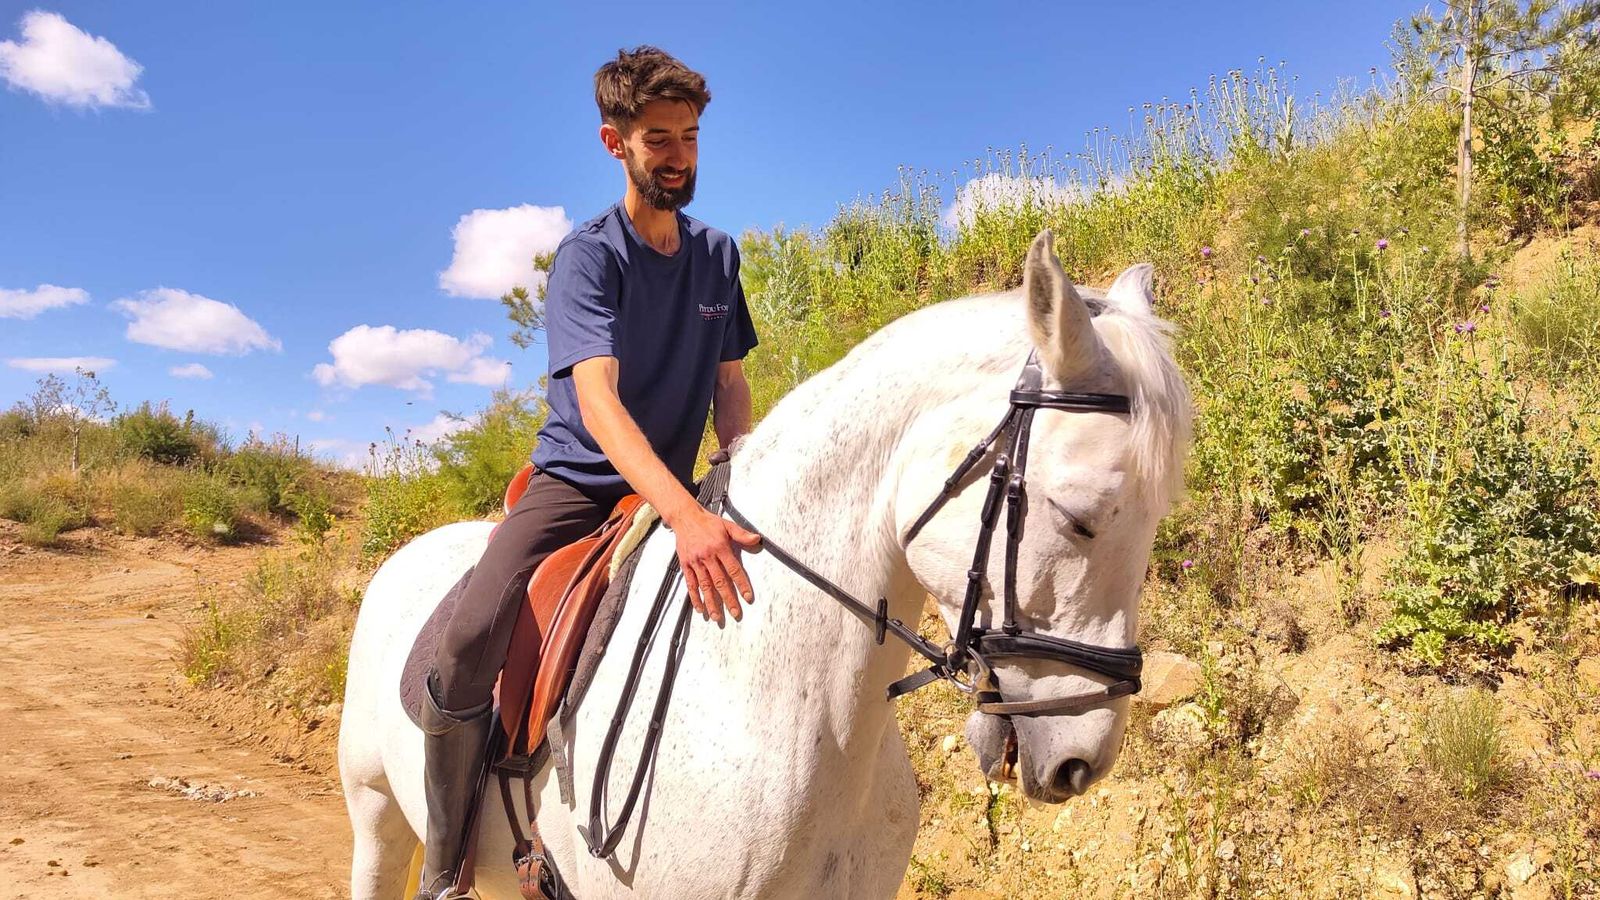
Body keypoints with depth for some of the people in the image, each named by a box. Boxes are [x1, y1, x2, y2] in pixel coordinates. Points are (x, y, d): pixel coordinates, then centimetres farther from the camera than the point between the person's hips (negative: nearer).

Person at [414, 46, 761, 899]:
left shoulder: (720, 255, 6)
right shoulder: (588, 255, -12)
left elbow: (730, 387, 12)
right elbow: (596, 399, -27)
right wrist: (686, 515, -42)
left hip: (671, 492, 5)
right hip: (576, 480, -5)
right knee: (471, 639, -27)